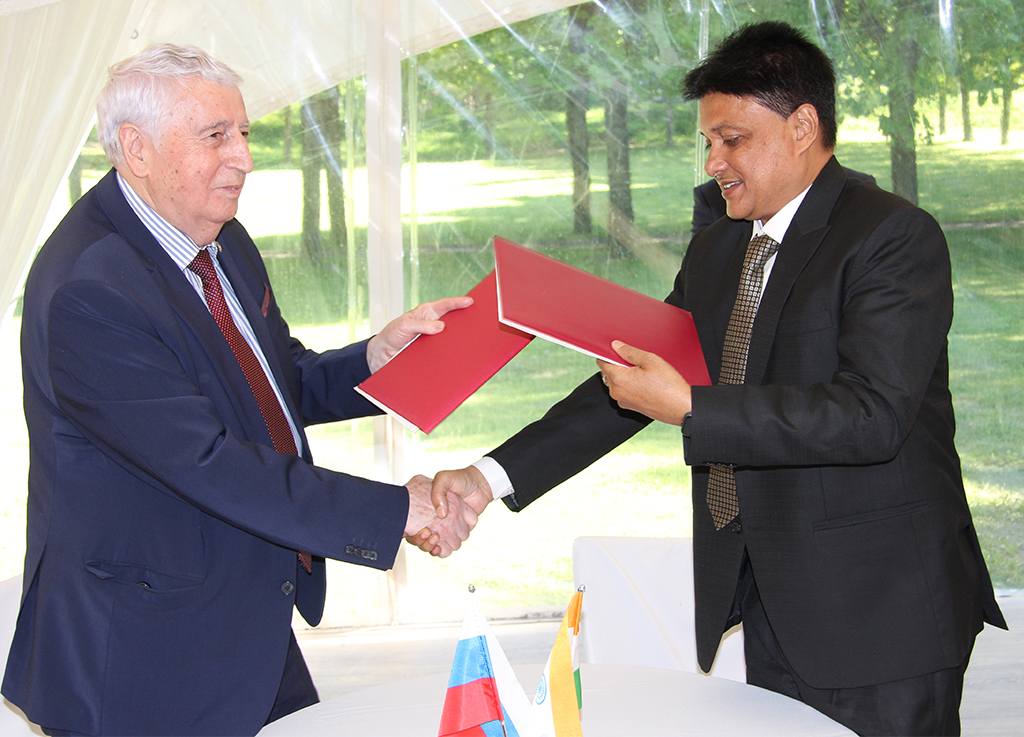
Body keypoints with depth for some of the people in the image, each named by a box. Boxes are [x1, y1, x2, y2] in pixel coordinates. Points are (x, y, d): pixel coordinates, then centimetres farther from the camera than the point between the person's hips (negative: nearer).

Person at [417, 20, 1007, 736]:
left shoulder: (894, 236, -13)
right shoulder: (714, 253, 14)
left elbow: (871, 415, -24)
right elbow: (630, 385, 14)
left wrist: (687, 407, -26)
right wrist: (493, 476, 2)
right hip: (768, 603, 7)